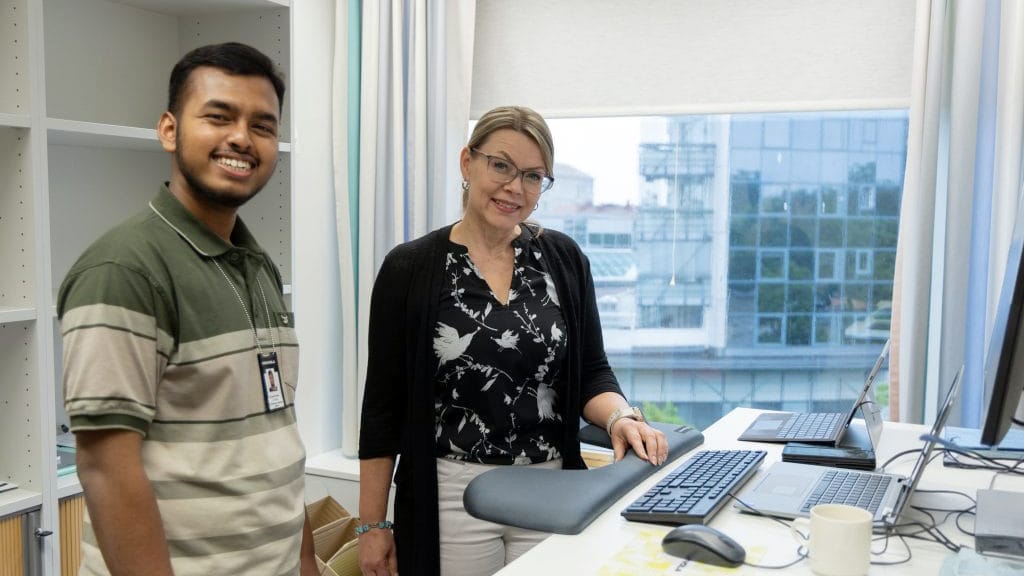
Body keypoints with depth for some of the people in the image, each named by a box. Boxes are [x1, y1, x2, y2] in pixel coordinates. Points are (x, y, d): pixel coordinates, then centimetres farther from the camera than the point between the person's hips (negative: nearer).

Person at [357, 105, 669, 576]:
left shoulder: (564, 259, 2)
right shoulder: (409, 268, -5)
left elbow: (591, 373, 7)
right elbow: (384, 404, -2)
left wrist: (619, 417, -15)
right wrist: (372, 523, -1)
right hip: (451, 499, -2)